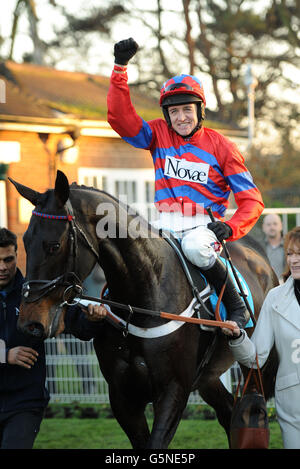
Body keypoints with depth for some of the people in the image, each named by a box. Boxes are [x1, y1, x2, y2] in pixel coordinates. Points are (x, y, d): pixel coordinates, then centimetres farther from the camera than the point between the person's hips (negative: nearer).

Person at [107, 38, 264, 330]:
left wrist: (230, 228, -19)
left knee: (195, 247, -37)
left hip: (204, 225, -3)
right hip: (166, 225, 3)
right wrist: (120, 68, -11)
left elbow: (251, 200, 1)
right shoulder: (159, 135, 10)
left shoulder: (220, 146, 2)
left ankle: (236, 306, -18)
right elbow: (120, 118, -3)